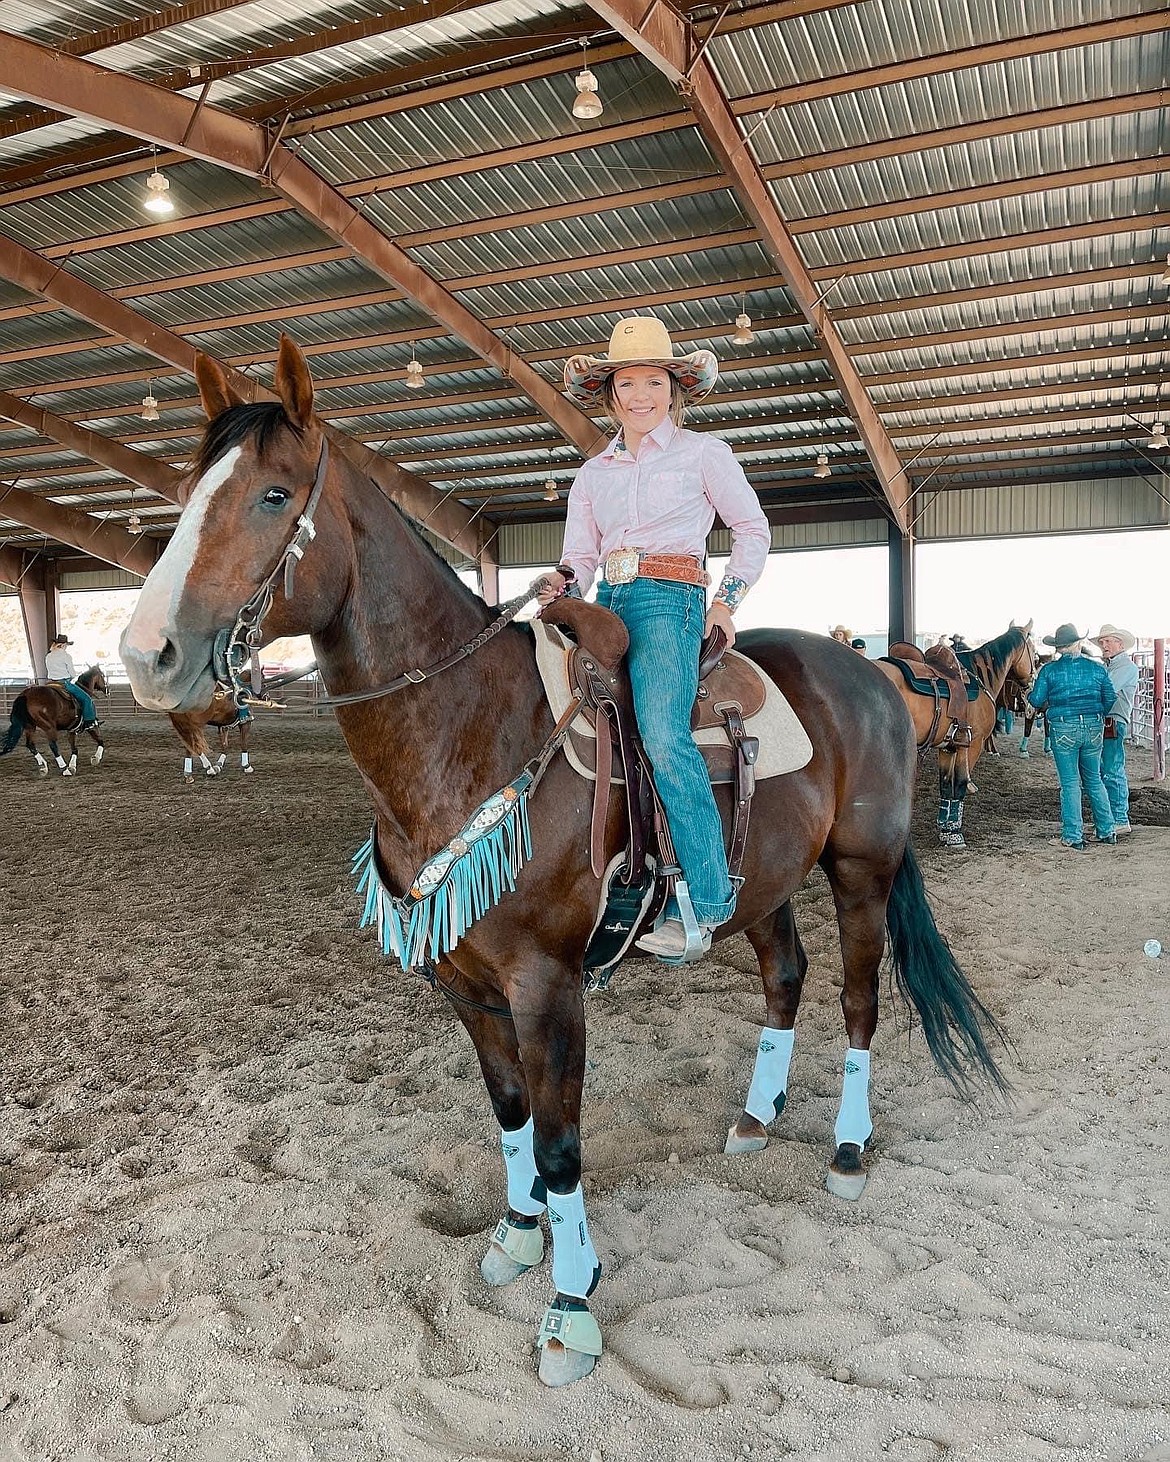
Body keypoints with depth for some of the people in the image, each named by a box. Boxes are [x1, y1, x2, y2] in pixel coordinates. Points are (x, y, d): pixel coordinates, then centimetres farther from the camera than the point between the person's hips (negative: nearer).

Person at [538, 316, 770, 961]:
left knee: (662, 736, -28)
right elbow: (579, 555, 15)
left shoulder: (703, 452, 7)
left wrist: (727, 601, -1)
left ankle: (705, 898, -23)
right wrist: (563, 582, -8)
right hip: (608, 604, 6)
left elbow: (753, 531, 11)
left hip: (669, 599, -6)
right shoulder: (593, 472, 18)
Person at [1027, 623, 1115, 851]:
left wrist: (1029, 694, 18)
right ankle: (1106, 831, 24)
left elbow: (1036, 700, -4)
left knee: (1070, 783, 2)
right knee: (1094, 780, 17)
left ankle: (1073, 838, 3)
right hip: (1094, 729, 3)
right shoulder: (1098, 668, 3)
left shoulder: (1049, 670, -4)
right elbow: (1111, 699, 7)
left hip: (1063, 729, -3)